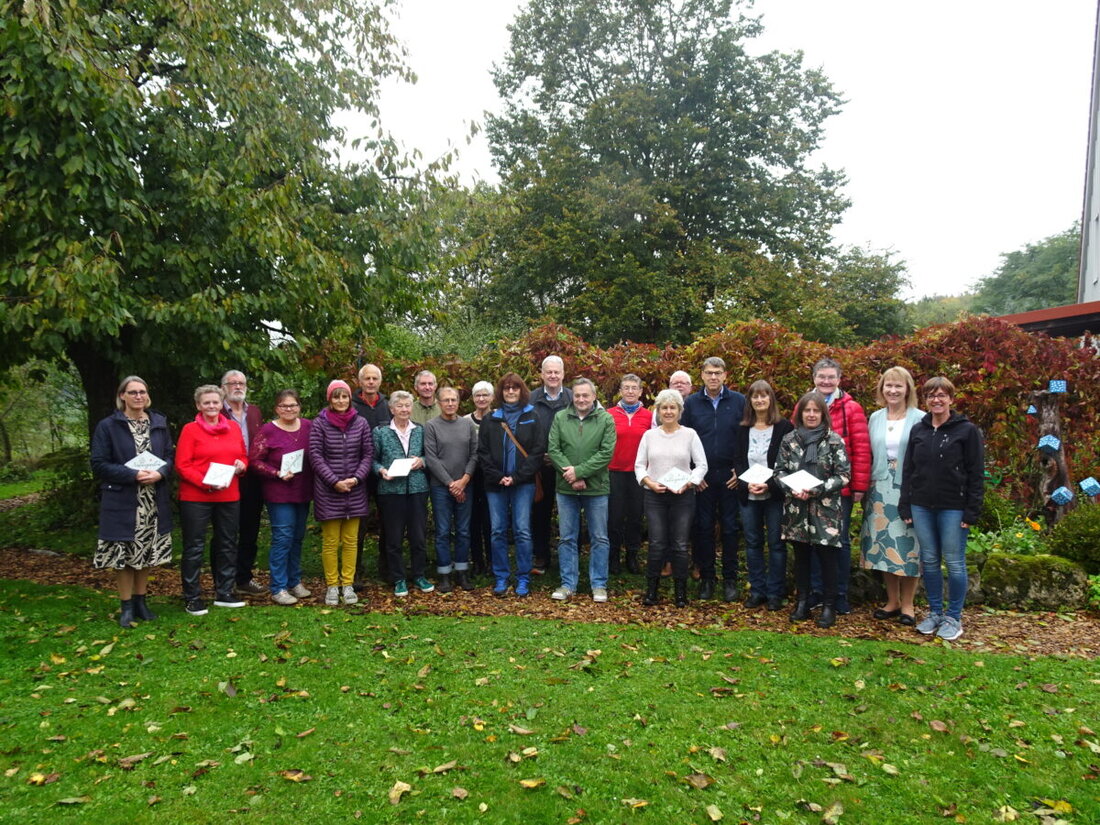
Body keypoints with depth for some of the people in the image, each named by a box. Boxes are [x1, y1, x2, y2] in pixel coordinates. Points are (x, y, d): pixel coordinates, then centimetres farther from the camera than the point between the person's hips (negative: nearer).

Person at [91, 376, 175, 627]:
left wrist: (160, 473, -12)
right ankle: (126, 606, 16)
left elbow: (171, 456, 9)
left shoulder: (159, 423, 7)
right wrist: (133, 475, -18)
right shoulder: (107, 426, -4)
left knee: (146, 554, 12)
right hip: (122, 502, -3)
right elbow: (99, 465, -7)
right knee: (124, 556, 2)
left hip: (154, 503, 3)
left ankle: (141, 601, 26)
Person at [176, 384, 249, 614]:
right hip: (196, 497, -5)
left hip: (229, 496, 5)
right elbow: (182, 466, -10)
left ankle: (224, 593, 26)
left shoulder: (234, 428, 8)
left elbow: (244, 456, 17)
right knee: (194, 546, 2)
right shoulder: (190, 430, -5)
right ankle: (192, 598, 13)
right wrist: (206, 483, -22)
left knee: (227, 544, 13)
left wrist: (241, 465, -6)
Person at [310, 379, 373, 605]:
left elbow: (368, 453, 4)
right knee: (330, 542, 4)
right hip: (327, 491, -2)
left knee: (350, 540, 7)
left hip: (355, 491, 2)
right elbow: (315, 455, -6)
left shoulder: (360, 423, 3)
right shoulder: (319, 423, -3)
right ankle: (332, 586, 15)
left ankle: (348, 584, 17)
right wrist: (334, 481, -13)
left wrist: (356, 478, -10)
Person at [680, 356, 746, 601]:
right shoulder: (691, 403, 3)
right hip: (701, 476, 1)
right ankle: (706, 578, 17)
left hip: (730, 475, -1)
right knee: (703, 528, 6)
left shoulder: (739, 401, 1)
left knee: (730, 528, 5)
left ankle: (730, 579, 15)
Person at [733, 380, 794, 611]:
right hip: (748, 495, 4)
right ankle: (757, 590, 19)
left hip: (774, 494, -4)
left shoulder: (783, 427, -3)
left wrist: (768, 484, -15)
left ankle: (775, 593, 12)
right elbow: (737, 460, 8)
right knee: (752, 543, 9)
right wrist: (747, 483, -9)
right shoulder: (743, 429, 10)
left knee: (776, 543, 2)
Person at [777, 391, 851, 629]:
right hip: (796, 507, 3)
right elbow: (780, 471, 7)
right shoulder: (789, 439, 5)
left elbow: (844, 475, -6)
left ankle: (829, 606, 15)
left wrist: (817, 490, -16)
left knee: (826, 556, 1)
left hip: (825, 508, -2)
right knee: (801, 555, 11)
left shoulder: (834, 440, -3)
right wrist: (792, 489, -12)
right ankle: (802, 602, 23)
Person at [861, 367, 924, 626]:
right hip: (880, 490, 4)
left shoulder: (920, 419, -4)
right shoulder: (875, 418, 9)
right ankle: (892, 601, 22)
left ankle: (907, 604, 16)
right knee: (884, 544, 8)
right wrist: (864, 487, 7)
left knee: (908, 546, 2)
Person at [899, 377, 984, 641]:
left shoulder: (967, 430, -4)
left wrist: (972, 511, -10)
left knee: (954, 562, 3)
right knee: (929, 561, 10)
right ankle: (935, 612, 23)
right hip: (922, 507, 4)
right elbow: (908, 470, 11)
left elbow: (976, 474, -5)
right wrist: (905, 507, 6)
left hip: (953, 508, -4)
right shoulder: (918, 430, 9)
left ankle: (954, 617, 16)